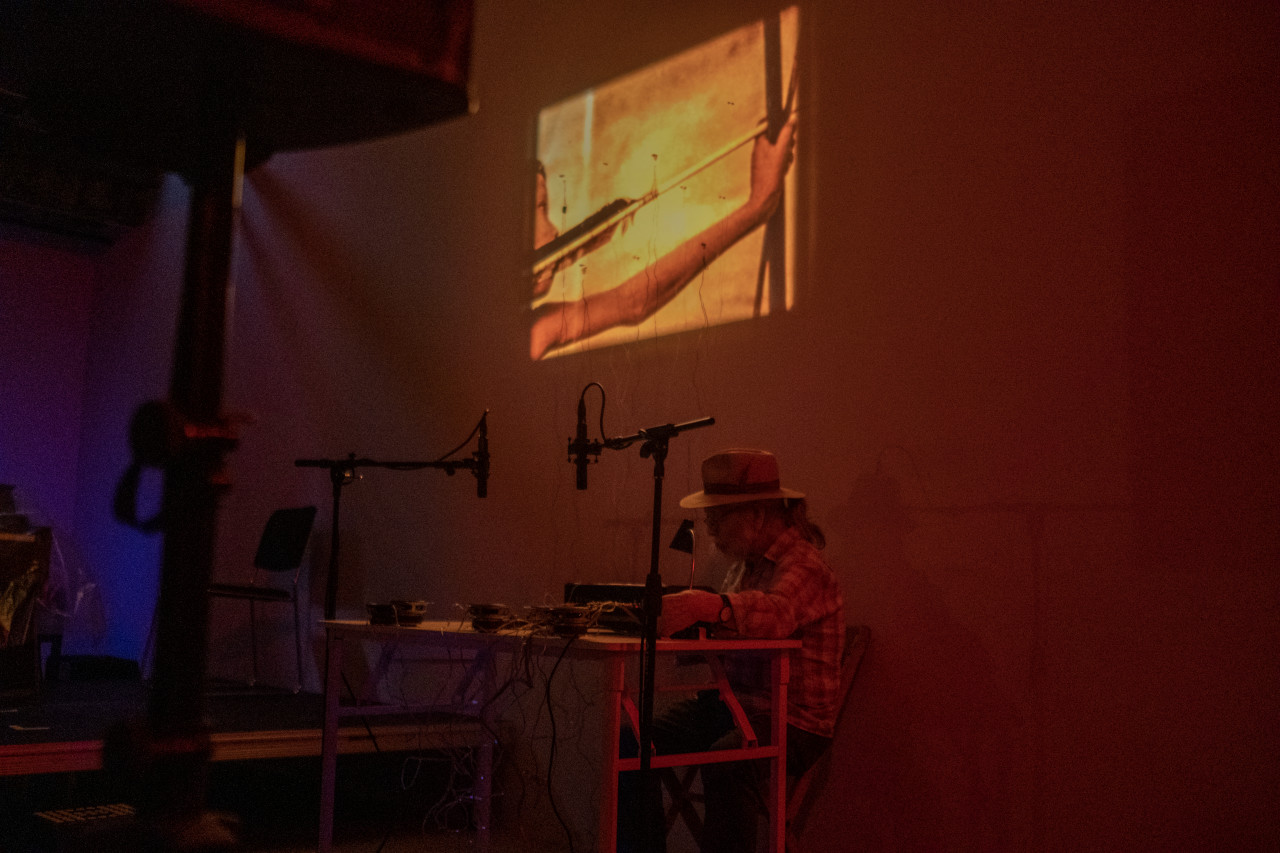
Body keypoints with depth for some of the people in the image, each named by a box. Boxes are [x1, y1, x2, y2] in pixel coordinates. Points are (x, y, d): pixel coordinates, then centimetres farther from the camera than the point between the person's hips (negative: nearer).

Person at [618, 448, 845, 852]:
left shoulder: (805, 569, -16)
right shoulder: (745, 564, 13)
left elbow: (776, 612, -39)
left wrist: (708, 605, -54)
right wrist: (674, 615, -1)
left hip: (794, 721, -8)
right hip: (732, 702, 8)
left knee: (726, 764, -37)